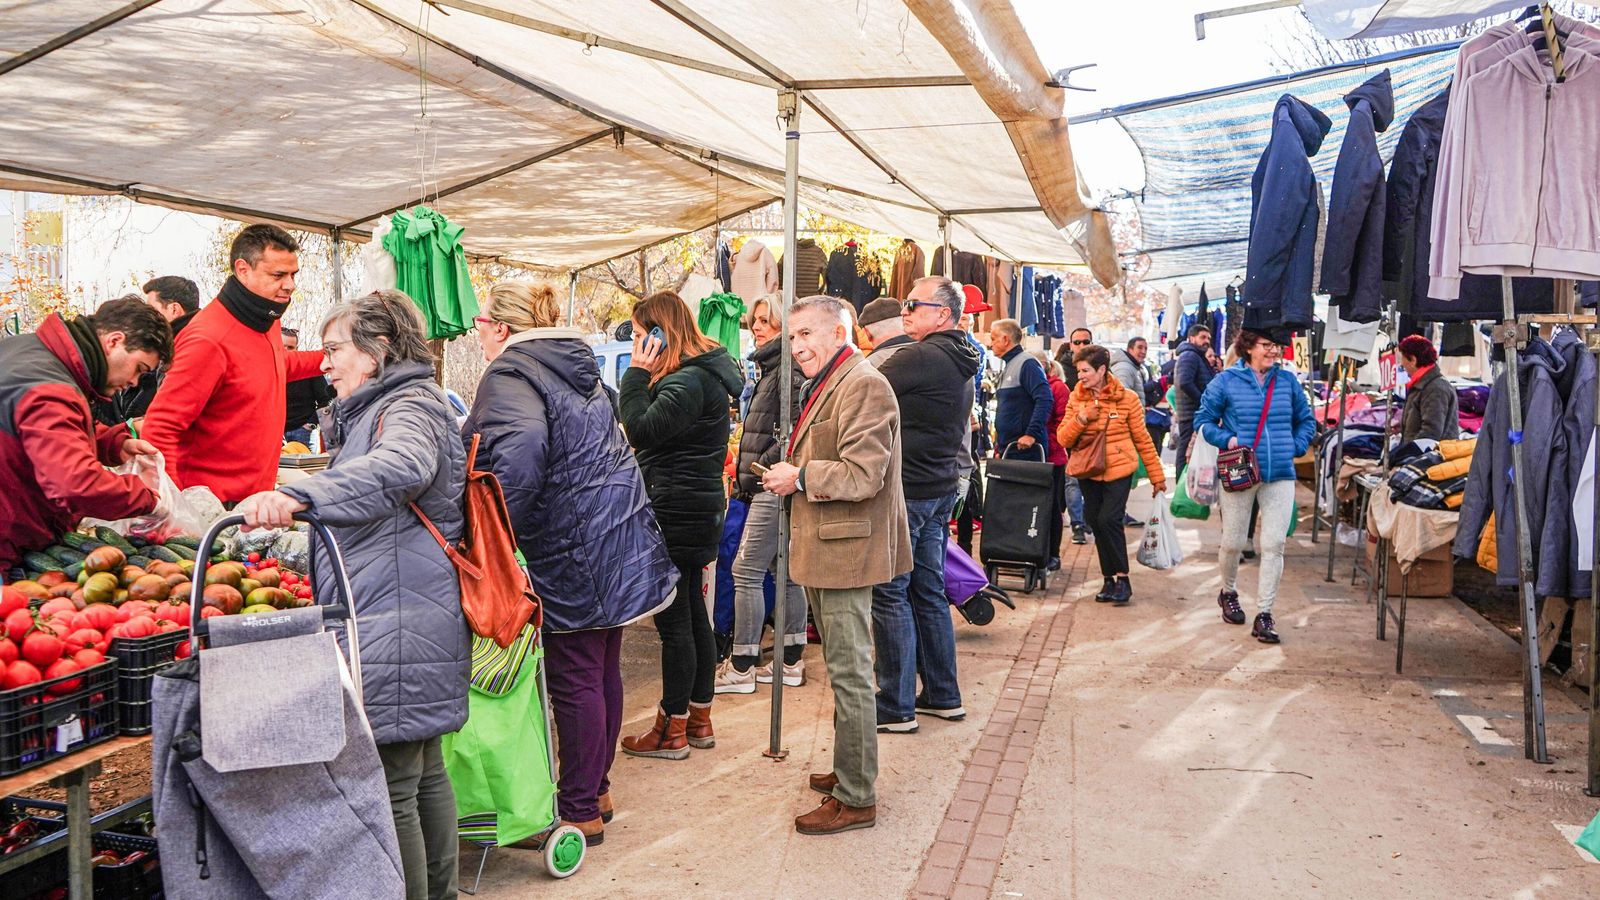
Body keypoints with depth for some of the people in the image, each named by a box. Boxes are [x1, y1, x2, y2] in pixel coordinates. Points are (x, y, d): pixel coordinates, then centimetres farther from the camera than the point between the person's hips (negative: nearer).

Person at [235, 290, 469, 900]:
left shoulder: (410, 408, -11)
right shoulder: (375, 412, 23)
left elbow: (401, 466, -37)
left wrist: (298, 496, -47)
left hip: (397, 630, -11)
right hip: (419, 622, 11)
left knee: (390, 787, -5)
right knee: (423, 773, 18)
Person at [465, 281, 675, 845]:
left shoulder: (510, 372, -12)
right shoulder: (576, 364, 16)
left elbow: (520, 449, -31)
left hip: (572, 545, -9)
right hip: (620, 535, 9)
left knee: (574, 680, 1)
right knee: (603, 670, 16)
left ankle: (580, 811, 12)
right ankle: (597, 787, 30)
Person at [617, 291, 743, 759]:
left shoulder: (689, 380, -18)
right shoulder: (701, 373, 15)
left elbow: (641, 430, -22)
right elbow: (652, 433, 15)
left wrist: (638, 373, -14)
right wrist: (645, 375, 4)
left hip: (678, 514, -11)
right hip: (695, 509, 11)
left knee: (673, 620, -2)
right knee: (693, 614, 16)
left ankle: (672, 731, 9)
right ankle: (699, 719, 27)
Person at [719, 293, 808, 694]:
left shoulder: (788, 370, -15)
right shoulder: (773, 367, 18)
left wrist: (763, 464, -15)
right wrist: (751, 476, 17)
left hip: (774, 486, -11)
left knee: (746, 571, -6)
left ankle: (742, 668, 1)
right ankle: (791, 661, 20)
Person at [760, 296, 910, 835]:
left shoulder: (863, 385, -15)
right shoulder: (825, 386, 18)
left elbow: (863, 473, -23)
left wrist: (799, 477, -12)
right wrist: (791, 475, 11)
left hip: (847, 548, -11)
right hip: (824, 548, 11)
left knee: (849, 674, -3)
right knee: (843, 670, 18)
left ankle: (856, 799, 6)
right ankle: (848, 771, 30)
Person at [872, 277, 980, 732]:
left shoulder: (919, 357, -17)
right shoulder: (961, 364, 14)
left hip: (906, 491, -9)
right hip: (941, 489, 9)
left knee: (890, 594, -1)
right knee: (929, 592, 16)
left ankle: (896, 707, 4)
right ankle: (943, 696, 23)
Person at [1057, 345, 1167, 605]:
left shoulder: (1127, 398, -6)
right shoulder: (1076, 398, 3)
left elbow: (1143, 439, 1)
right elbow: (1063, 439, 0)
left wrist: (1157, 476, 4)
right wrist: (1081, 418, -17)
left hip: (1118, 470, -4)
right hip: (1089, 472, 4)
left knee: (1108, 520, -17)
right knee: (1096, 524, 6)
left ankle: (1122, 578, -3)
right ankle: (1109, 579, 19)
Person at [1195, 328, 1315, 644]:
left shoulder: (1288, 381, 7)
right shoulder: (1227, 381, -3)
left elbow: (1306, 420, 19)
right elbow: (1204, 419, 3)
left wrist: (1295, 447, 4)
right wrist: (1226, 439, -13)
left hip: (1280, 476, 2)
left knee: (1274, 545, -4)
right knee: (1233, 542, 9)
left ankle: (1264, 615, 3)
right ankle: (1228, 592, 37)